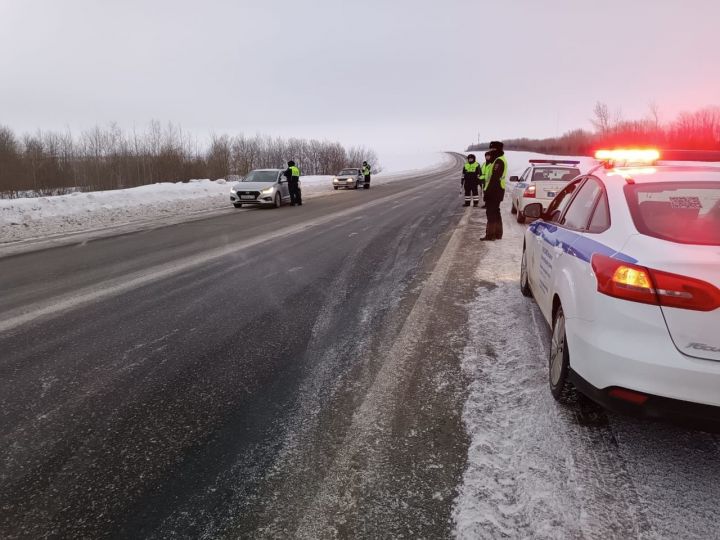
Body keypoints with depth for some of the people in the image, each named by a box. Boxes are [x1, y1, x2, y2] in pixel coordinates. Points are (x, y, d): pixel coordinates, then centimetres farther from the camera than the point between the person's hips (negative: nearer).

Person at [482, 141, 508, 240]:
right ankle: (497, 234, 24)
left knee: (491, 212, -8)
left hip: (494, 191, -11)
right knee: (495, 212, 17)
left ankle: (490, 234, -7)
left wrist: (488, 191, -23)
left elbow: (494, 178, -24)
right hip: (499, 190, 11)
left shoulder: (498, 161, -18)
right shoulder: (501, 160, 18)